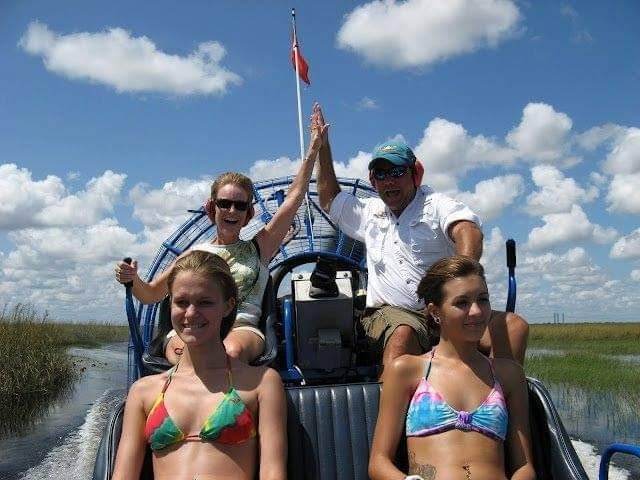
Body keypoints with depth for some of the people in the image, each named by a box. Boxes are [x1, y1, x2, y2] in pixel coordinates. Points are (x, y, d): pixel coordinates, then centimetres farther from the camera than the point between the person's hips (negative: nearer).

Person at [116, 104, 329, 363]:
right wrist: (133, 279, 3)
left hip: (242, 327, 0)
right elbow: (151, 294, 27)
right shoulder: (196, 254, 21)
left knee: (233, 351, -39)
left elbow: (294, 197, 15)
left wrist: (314, 147, 14)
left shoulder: (257, 249, 18)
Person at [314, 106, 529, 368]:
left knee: (514, 325, -25)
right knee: (403, 333, -37)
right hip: (390, 314, 1)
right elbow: (329, 200, 35)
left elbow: (469, 232, -12)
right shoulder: (369, 211, 23)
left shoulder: (436, 204, 7)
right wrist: (323, 147, 31)